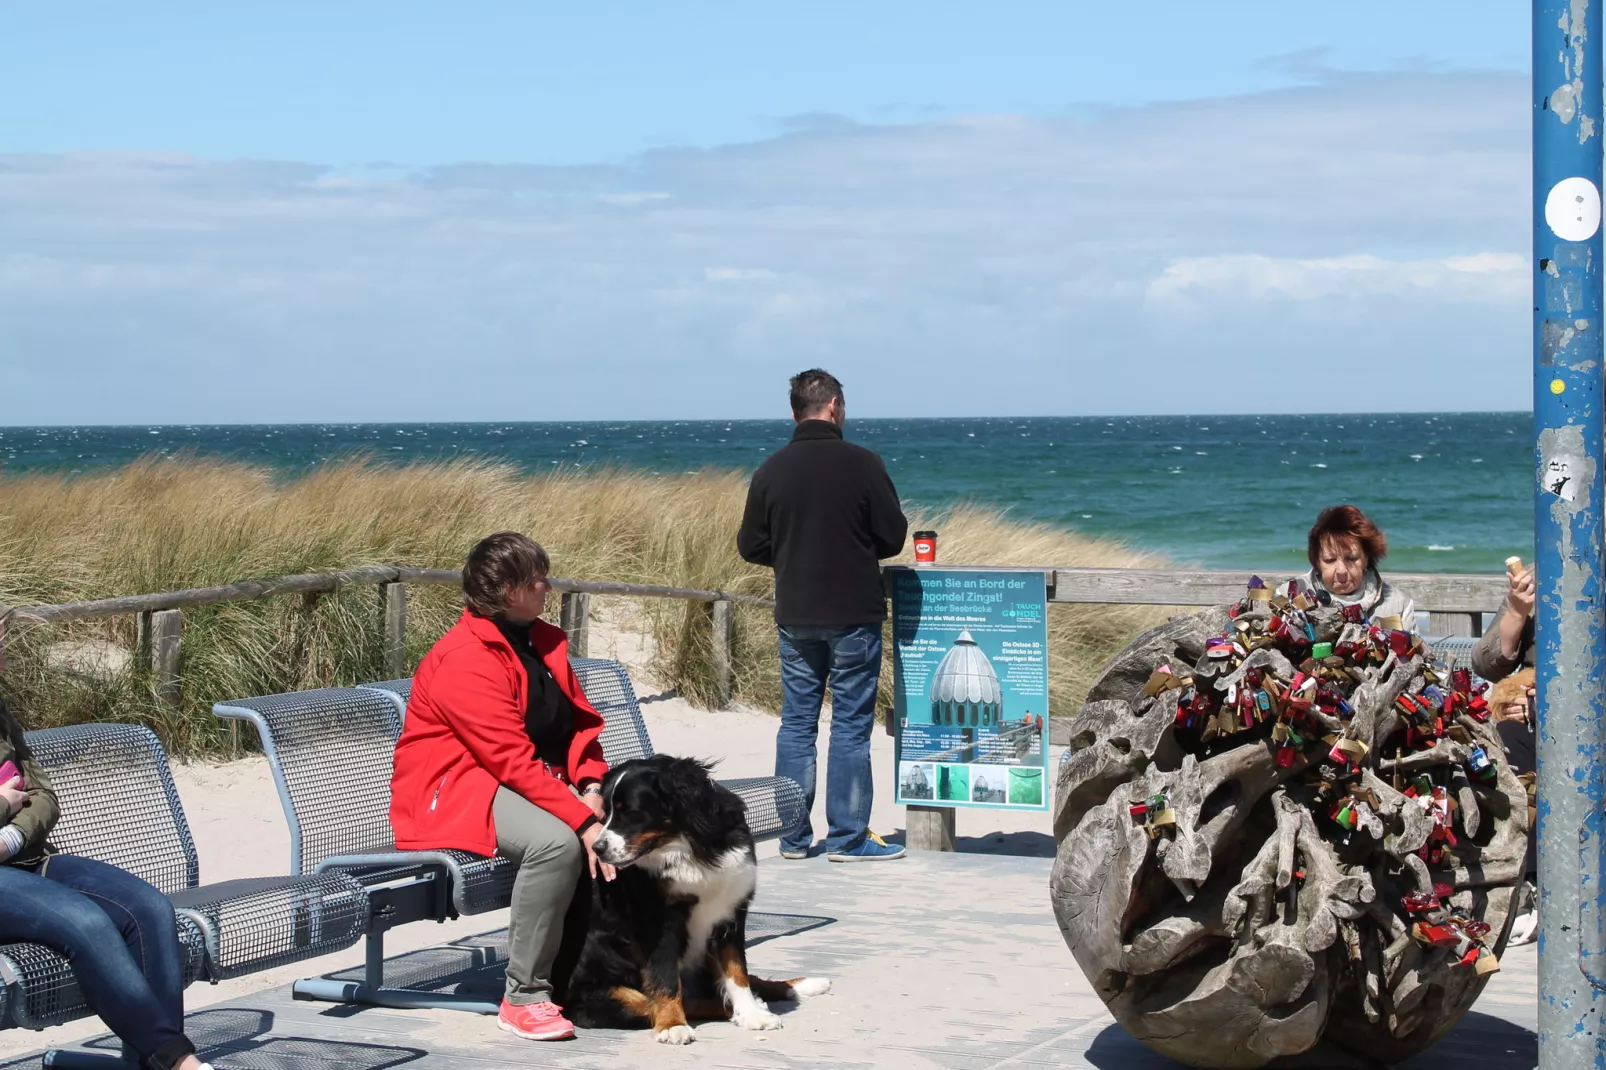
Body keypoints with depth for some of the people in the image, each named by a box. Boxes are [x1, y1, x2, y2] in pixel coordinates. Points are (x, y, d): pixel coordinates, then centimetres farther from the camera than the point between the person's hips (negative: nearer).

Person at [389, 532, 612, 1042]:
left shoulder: (541, 641, 9)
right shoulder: (465, 660, -20)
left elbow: (579, 722, 9)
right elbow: (513, 761, -26)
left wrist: (592, 788, -12)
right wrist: (583, 821, -30)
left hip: (538, 784, 9)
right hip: (455, 792, -9)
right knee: (557, 841, -34)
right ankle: (524, 996, -23)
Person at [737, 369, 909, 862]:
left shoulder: (771, 470, 1)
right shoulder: (861, 464, -10)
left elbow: (750, 546, 5)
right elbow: (893, 536, -5)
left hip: (794, 617, 4)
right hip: (853, 616, -4)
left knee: (796, 721, 10)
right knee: (851, 724, 2)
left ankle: (793, 836, 13)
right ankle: (847, 836, 4)